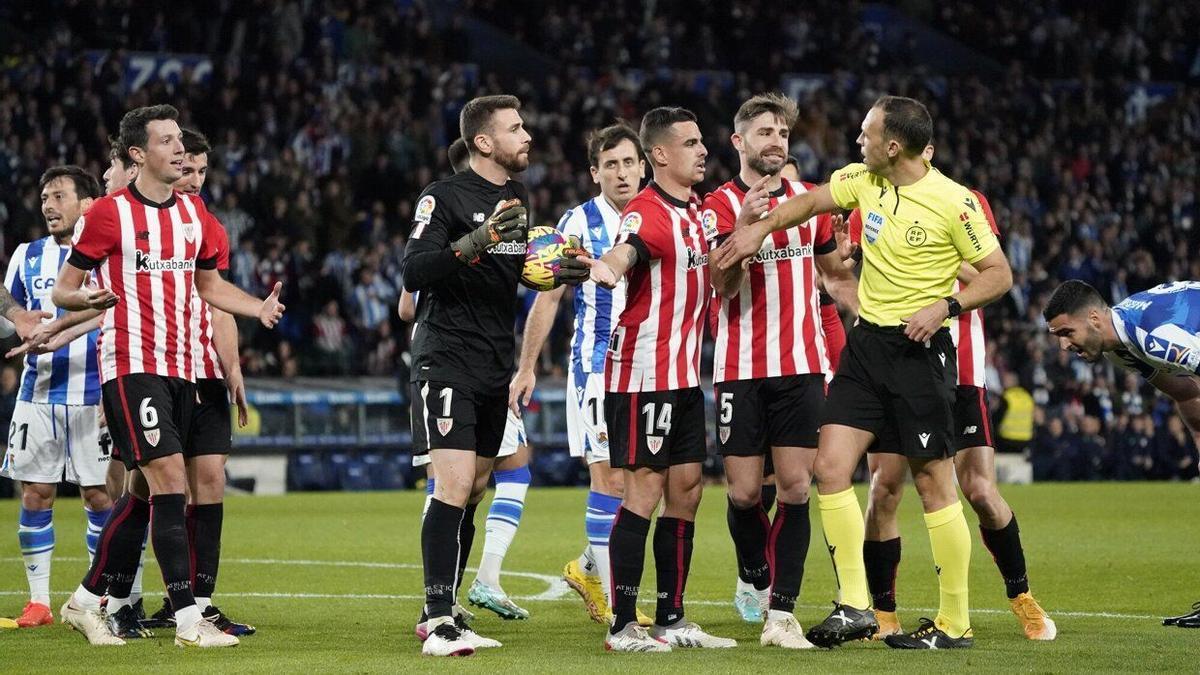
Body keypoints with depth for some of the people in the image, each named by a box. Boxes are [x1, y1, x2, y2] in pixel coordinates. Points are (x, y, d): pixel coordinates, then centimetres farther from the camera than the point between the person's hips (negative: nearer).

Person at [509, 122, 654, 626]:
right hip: (596, 363, -5)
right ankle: (612, 601, -4)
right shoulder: (580, 222, -4)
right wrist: (527, 367, -4)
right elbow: (548, 296, -1)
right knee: (610, 477, -8)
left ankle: (588, 568, 27)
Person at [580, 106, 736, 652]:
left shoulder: (698, 211, 14)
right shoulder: (646, 212, -14)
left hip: (686, 374, 9)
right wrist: (607, 266, -59)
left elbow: (712, 279, 30)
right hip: (644, 375, -9)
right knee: (645, 490, -8)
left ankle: (671, 619, 17)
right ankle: (623, 626, -4)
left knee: (686, 490, 10)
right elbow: (626, 249, -37)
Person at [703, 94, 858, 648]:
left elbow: (835, 274, 24)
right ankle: (754, 576, 29)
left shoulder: (809, 200, 12)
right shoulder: (720, 205, -1)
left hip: (802, 366, 2)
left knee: (795, 486, -6)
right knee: (744, 491, -1)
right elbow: (722, 283, -14)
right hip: (740, 369, -2)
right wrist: (747, 224, -28)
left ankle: (781, 613, -5)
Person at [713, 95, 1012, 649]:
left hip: (920, 350, -6)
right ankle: (854, 607, 1)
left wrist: (945, 305, -22)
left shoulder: (953, 203, -14)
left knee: (933, 483, -3)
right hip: (866, 342, 6)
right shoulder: (864, 180, 4)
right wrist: (759, 229, 11)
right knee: (831, 465, -4)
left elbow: (999, 274, -9)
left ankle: (954, 623, 6)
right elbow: (810, 202, 22)